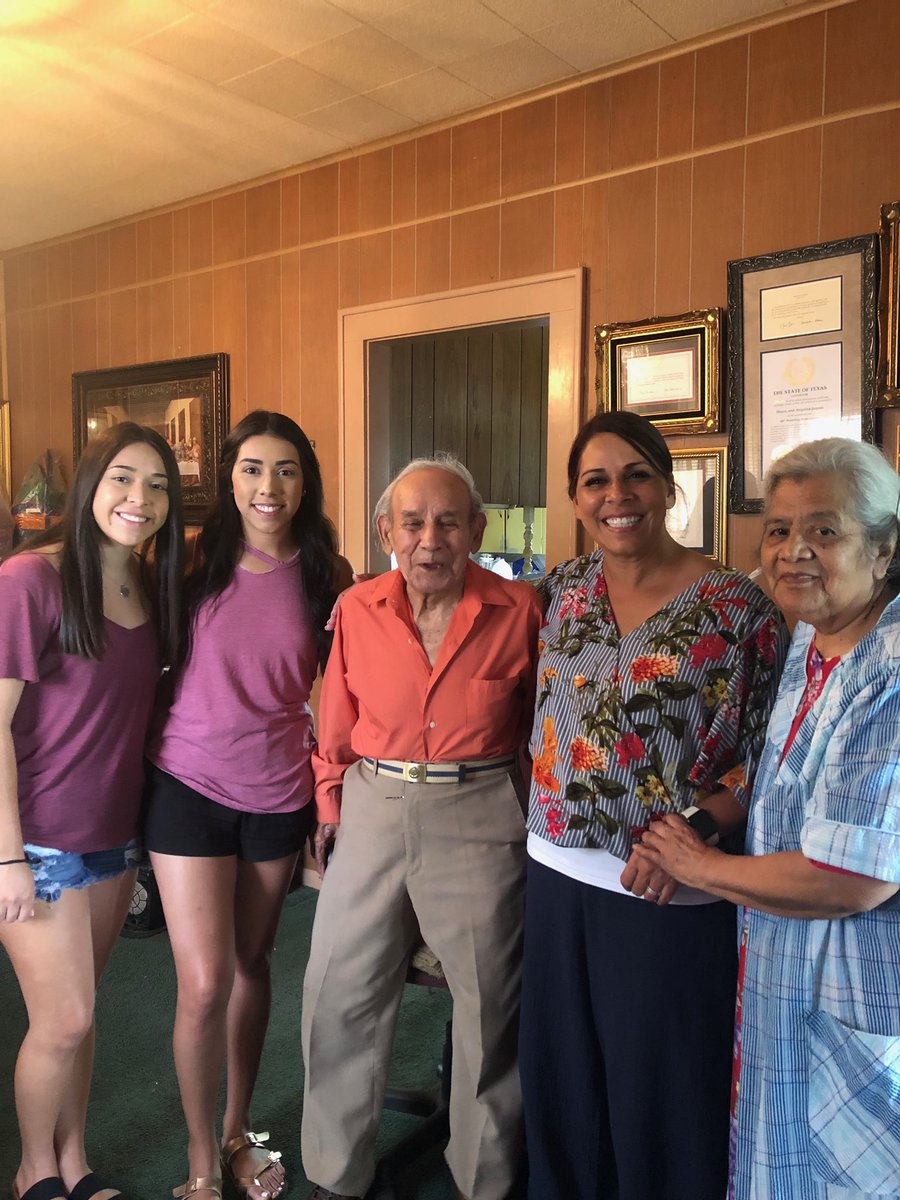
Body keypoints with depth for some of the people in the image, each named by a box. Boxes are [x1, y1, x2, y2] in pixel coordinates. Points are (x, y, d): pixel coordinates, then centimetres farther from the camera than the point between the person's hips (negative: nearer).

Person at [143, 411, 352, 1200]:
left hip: (279, 792, 2)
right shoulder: (197, 563, -5)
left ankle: (238, 1133, 39)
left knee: (253, 966, 16)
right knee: (204, 985, -3)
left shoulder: (326, 575, -2)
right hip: (191, 786, -2)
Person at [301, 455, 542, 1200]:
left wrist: (537, 813, 1)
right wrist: (329, 806, 10)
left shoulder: (518, 611, -7)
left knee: (491, 1003, 11)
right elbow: (337, 725, 8)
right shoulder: (358, 609, -1)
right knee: (340, 996, 12)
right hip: (373, 810, 3)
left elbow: (538, 722, 3)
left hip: (480, 818, -2)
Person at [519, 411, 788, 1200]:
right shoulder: (562, 590, 3)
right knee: (563, 1078, 19)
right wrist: (549, 821, 5)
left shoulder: (738, 608, -10)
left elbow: (769, 755, -9)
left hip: (667, 891, -4)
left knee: (660, 1091, 11)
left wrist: (692, 826, -20)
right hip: (559, 874, 5)